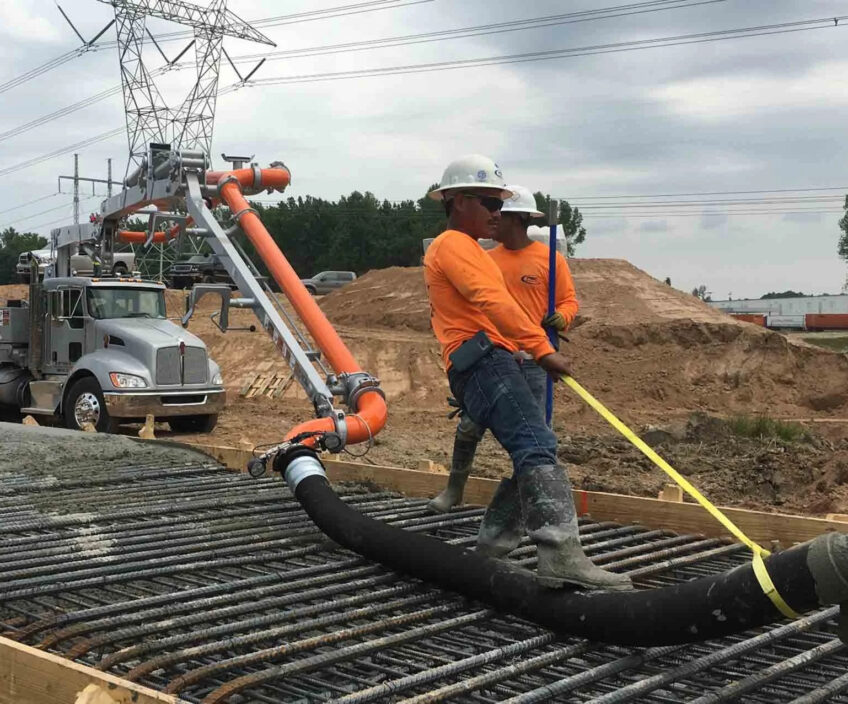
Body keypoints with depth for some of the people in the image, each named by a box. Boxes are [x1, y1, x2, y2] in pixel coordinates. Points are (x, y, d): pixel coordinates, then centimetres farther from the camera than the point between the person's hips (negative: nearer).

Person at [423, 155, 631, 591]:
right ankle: (561, 554, -39)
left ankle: (488, 551, 10)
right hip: (484, 362, -11)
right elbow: (492, 301, -17)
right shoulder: (454, 245, -1)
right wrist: (542, 348, -23)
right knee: (537, 447, -26)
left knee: (531, 458, 7)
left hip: (485, 367, 11)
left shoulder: (464, 250, 34)